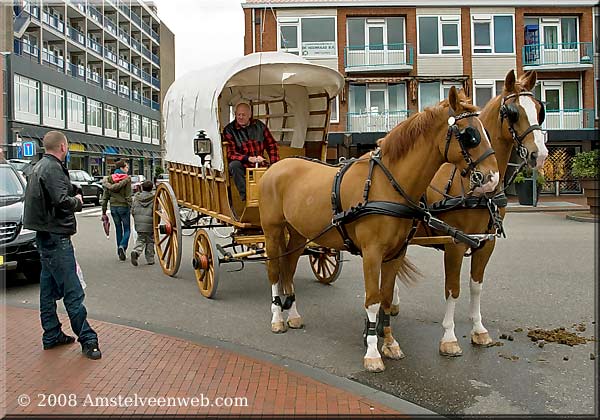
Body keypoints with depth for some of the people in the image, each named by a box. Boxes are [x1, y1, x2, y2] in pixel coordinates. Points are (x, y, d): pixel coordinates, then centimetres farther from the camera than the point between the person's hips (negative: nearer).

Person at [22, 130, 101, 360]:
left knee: (49, 288, 15)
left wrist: (72, 197, 5)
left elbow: (50, 197, 15)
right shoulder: (52, 168, -15)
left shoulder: (39, 166, 15)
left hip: (45, 236, 11)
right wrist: (77, 201, -6)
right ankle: (87, 339, -1)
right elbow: (61, 201, -24)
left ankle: (52, 335, 25)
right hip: (56, 236, -11)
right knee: (72, 292, -7)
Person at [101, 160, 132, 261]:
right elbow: (128, 196, -13)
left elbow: (105, 197, 6)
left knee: (118, 229, 15)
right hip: (123, 206, -4)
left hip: (113, 207, 5)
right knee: (127, 229, 6)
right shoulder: (127, 179, -7)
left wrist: (104, 211, 9)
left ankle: (120, 251, 16)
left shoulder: (109, 179, 7)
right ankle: (122, 246, -18)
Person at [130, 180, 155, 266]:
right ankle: (150, 259, 14)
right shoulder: (154, 198, -7)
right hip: (149, 224, -3)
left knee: (140, 239, 13)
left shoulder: (136, 197, 5)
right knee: (150, 241, 10)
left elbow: (132, 211, 10)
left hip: (138, 223, 3)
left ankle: (136, 252, -14)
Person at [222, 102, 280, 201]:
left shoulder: (259, 125, 7)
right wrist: (249, 158, -26)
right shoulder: (229, 130, -3)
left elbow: (272, 145, 12)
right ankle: (245, 195, -27)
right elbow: (230, 154, -11)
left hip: (260, 164, 2)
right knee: (234, 165, -35)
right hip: (242, 166, -2)